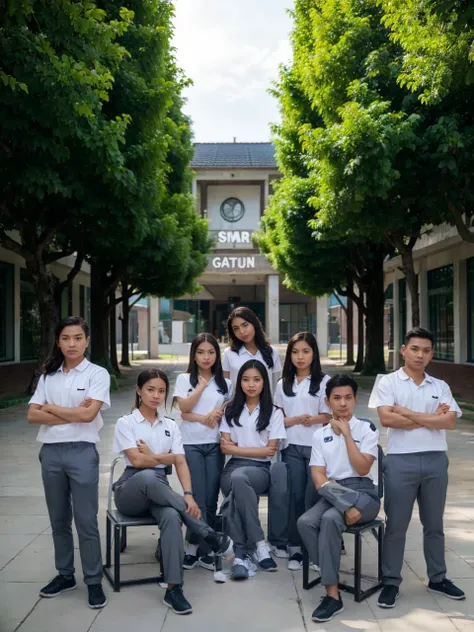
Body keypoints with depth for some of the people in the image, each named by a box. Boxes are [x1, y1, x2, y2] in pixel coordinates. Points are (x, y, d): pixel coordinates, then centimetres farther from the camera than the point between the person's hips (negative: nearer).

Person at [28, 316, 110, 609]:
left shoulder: (97, 374, -3)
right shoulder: (48, 376, 9)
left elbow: (88, 414, -15)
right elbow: (33, 415, -1)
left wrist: (51, 409, -5)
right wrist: (71, 414, -12)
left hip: (82, 452, -4)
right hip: (50, 452, 4)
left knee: (86, 521, 0)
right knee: (59, 520, 15)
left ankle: (94, 581, 13)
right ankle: (65, 575, 30)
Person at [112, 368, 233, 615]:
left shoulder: (170, 425, 11)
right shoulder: (125, 423, -1)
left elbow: (181, 464, 0)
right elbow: (137, 460, -14)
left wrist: (188, 494, -16)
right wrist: (165, 457, -1)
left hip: (160, 489, 3)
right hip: (131, 489, -3)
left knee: (171, 517, -35)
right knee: (147, 476, -40)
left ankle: (173, 589, -31)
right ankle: (208, 534, -30)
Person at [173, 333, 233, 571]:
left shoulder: (224, 383, 11)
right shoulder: (184, 379, 3)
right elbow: (184, 408, -9)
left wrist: (219, 413, -7)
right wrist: (202, 384, -8)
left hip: (215, 445, 3)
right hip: (191, 445, -2)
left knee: (211, 498, 2)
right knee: (198, 498, -7)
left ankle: (204, 551, 12)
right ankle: (194, 547, 7)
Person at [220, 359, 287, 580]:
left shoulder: (273, 412, 6)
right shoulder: (231, 411, 13)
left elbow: (271, 450, -1)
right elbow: (225, 447, 6)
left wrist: (236, 448, -2)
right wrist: (258, 449, -4)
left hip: (261, 469, -2)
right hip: (234, 467, 2)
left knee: (239, 477, -38)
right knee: (236, 480, -37)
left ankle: (241, 553, -35)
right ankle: (259, 544, -31)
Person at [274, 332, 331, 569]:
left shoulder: (324, 381, 1)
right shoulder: (283, 384, 13)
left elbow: (329, 416, -2)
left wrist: (312, 419, -21)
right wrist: (296, 419, -9)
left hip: (317, 447, -3)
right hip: (292, 447, 3)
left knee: (313, 498, -5)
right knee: (295, 498, 5)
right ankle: (295, 548, 15)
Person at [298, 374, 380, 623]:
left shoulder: (367, 429, 2)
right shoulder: (320, 434, 9)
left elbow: (362, 468, -10)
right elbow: (318, 476, 0)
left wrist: (346, 433, -9)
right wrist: (344, 505, -16)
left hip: (363, 493, -3)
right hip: (332, 494, 3)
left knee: (330, 519, -33)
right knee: (305, 522, -27)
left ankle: (331, 592, -24)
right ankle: (333, 587, -18)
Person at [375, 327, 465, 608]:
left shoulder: (440, 386, 9)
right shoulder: (389, 382, -1)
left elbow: (450, 421, -6)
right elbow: (387, 418, -16)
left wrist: (409, 413, -11)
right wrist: (431, 418, -9)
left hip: (436, 460, 4)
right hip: (401, 460, -3)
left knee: (434, 524, 16)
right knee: (396, 525, 4)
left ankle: (438, 578, 30)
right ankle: (391, 582, 15)